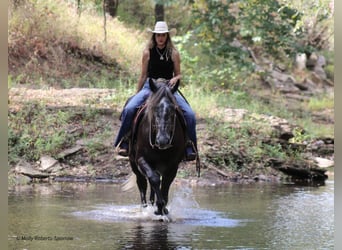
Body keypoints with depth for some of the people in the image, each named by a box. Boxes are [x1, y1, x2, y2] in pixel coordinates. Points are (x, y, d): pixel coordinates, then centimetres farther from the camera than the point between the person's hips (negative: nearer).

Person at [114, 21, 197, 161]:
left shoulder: (173, 53, 4)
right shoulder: (148, 53, 3)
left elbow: (178, 75, 10)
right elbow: (143, 76, 10)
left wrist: (175, 79, -14)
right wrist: (137, 95, 12)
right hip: (150, 87, 0)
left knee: (189, 114, -22)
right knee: (129, 109, -28)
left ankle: (190, 148, -10)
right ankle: (124, 144, -17)